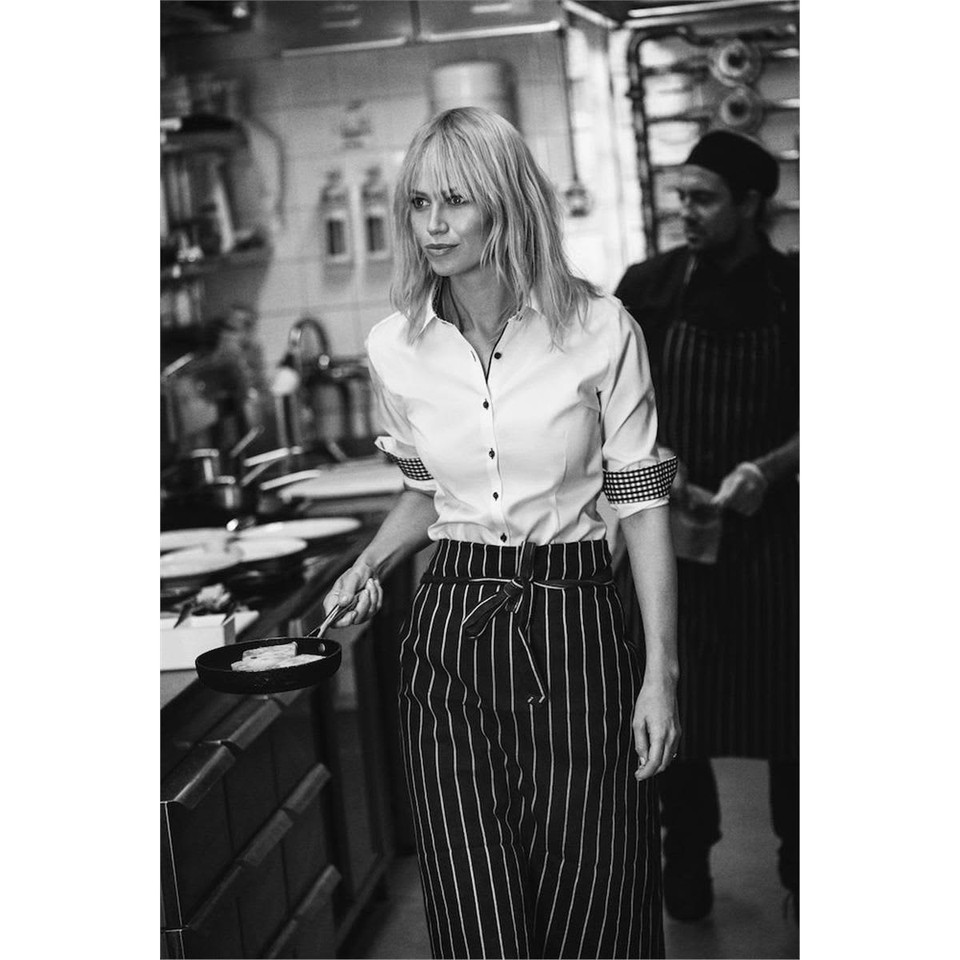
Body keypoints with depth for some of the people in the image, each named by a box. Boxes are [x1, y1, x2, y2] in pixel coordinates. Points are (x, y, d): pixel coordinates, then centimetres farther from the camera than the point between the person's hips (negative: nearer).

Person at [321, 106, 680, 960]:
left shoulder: (599, 330, -6)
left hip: (575, 631, -2)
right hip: (450, 633, 2)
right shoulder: (395, 349, 4)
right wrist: (370, 565, 0)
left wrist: (661, 671, -7)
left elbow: (643, 504, -3)